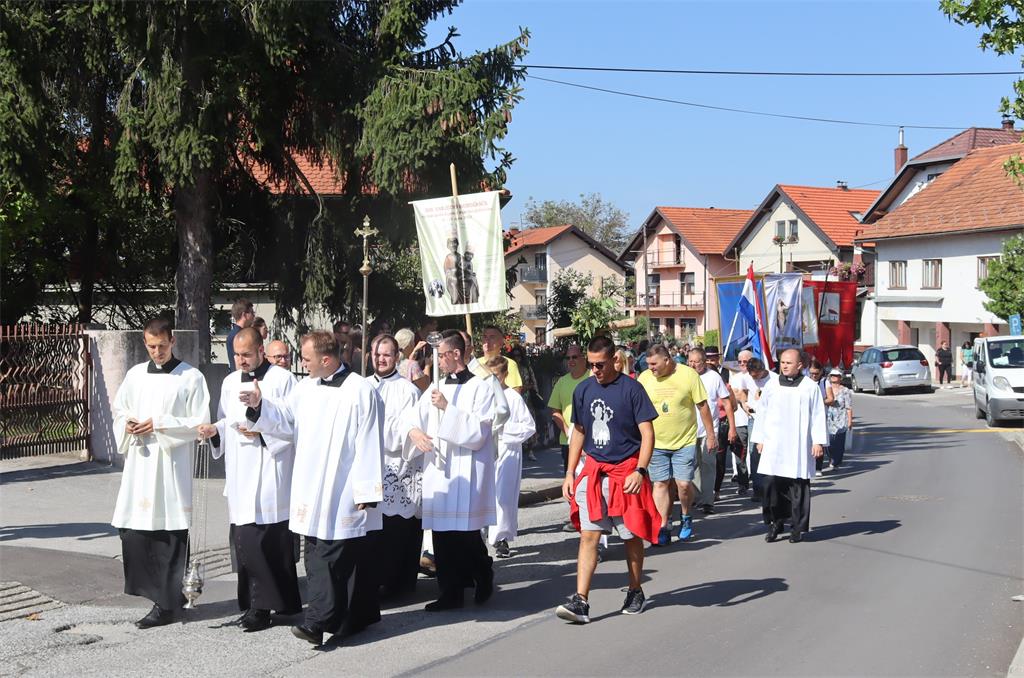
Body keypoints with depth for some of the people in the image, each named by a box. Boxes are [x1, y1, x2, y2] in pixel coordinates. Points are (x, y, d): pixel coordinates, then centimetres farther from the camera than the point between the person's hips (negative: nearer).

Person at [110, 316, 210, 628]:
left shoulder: (191, 377, -2)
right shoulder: (136, 375, 11)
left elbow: (200, 422, -5)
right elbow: (118, 409, 21)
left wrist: (160, 424, -13)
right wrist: (127, 425, -1)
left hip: (172, 465, -5)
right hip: (139, 463, 5)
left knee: (169, 533, -2)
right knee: (132, 529, 3)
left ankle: (167, 603, 6)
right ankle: (153, 589, 21)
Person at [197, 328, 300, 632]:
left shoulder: (282, 379, -2)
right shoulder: (230, 382, 17)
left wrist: (262, 431, -16)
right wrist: (215, 430, 1)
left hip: (270, 470, -6)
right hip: (239, 473, 6)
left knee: (260, 541, -9)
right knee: (244, 540, 5)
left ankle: (262, 606, -1)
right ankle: (256, 604, 15)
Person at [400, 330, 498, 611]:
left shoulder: (480, 388, -4)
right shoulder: (436, 390, 13)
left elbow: (478, 431, -10)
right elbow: (411, 417, 14)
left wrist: (448, 408, -16)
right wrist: (414, 431, -8)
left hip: (467, 472, -6)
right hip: (437, 470, 6)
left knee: (467, 534, -4)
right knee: (442, 534, 5)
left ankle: (484, 578, 23)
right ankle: (450, 593, 13)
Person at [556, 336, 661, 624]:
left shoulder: (631, 389, -7)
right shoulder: (583, 390, 7)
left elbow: (647, 433, -8)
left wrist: (639, 471, -19)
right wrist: (570, 473, 10)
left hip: (626, 470, -3)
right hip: (593, 469, 3)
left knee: (632, 536, 9)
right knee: (588, 535, -5)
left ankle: (636, 592, 27)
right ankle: (581, 602, -9)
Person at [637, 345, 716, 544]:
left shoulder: (688, 375, -9)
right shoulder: (644, 378, -2)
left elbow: (703, 406, -3)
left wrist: (711, 435, -1)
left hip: (685, 441, -2)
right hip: (656, 443, 2)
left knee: (684, 483, -6)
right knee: (660, 484, 2)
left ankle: (685, 517, 22)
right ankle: (663, 528, 9)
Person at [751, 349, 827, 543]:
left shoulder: (810, 387, 2)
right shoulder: (771, 386, 9)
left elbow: (818, 416, 3)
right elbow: (761, 413, 13)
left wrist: (818, 441, -3)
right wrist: (759, 439, 10)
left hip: (799, 446, -2)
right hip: (773, 445, 2)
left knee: (798, 487, 1)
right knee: (772, 483, -5)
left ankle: (798, 527, 12)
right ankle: (775, 522, 9)